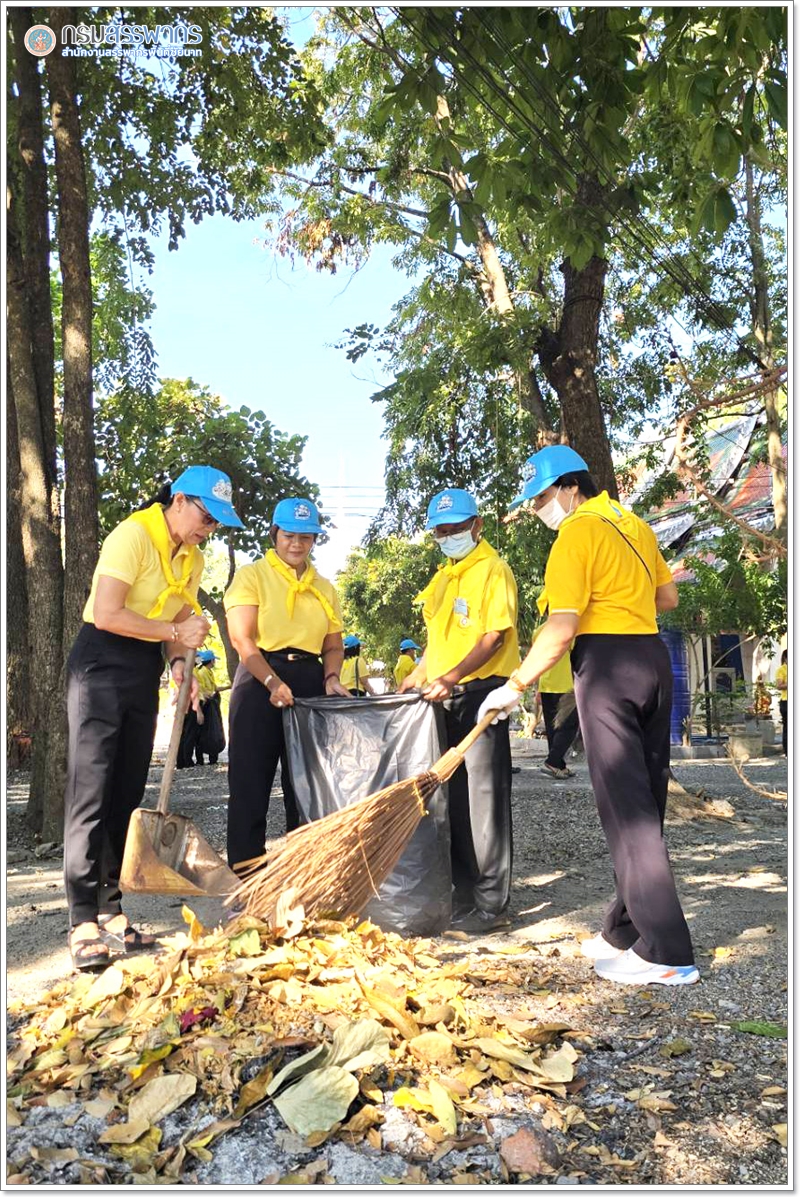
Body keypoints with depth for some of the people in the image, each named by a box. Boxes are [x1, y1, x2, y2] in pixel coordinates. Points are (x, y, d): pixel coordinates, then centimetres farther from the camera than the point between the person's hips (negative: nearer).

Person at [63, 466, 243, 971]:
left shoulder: (192, 558, 10)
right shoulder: (133, 535, -14)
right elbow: (107, 615, -22)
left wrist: (180, 662, -8)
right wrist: (176, 632, -17)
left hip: (145, 675, 8)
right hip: (102, 666, -8)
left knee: (128, 794, 8)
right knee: (91, 791, -9)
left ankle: (110, 911, 16)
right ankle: (83, 921, -5)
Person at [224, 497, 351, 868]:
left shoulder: (324, 588, 16)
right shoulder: (251, 575, 2)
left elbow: (334, 645, 17)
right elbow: (242, 639, -9)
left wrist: (331, 678, -5)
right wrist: (273, 682, -23)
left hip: (311, 684, 5)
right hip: (259, 682, -4)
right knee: (251, 782, -2)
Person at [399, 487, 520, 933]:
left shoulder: (493, 569, -7)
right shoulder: (444, 577, 19)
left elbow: (493, 637, -17)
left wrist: (450, 678, -26)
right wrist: (418, 676, 19)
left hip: (481, 691, -9)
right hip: (446, 697, 9)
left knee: (484, 796, -5)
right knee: (454, 797, 13)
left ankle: (491, 904, 3)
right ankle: (463, 892, 25)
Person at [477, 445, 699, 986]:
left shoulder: (576, 534, -9)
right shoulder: (635, 524, 16)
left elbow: (561, 630, -16)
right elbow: (668, 597, 22)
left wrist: (516, 686, -11)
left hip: (607, 664, -9)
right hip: (654, 657, 9)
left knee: (626, 807, -5)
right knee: (645, 801, 11)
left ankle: (666, 952, -2)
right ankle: (627, 930, 22)